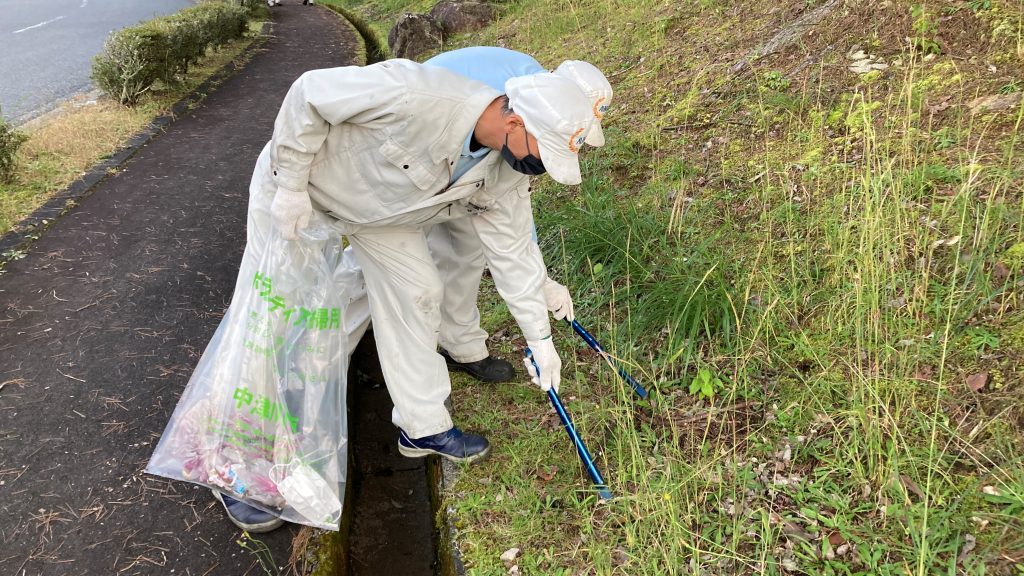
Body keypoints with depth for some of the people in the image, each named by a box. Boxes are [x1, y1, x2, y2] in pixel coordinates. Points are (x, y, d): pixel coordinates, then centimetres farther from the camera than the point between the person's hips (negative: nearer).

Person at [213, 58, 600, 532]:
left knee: (416, 292, 5)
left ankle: (425, 427, 23)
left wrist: (539, 338, -2)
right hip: (299, 181, -6)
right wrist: (290, 186, -26)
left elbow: (512, 249, -6)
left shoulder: (506, 172, -16)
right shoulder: (414, 96, -39)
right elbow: (310, 93, -29)